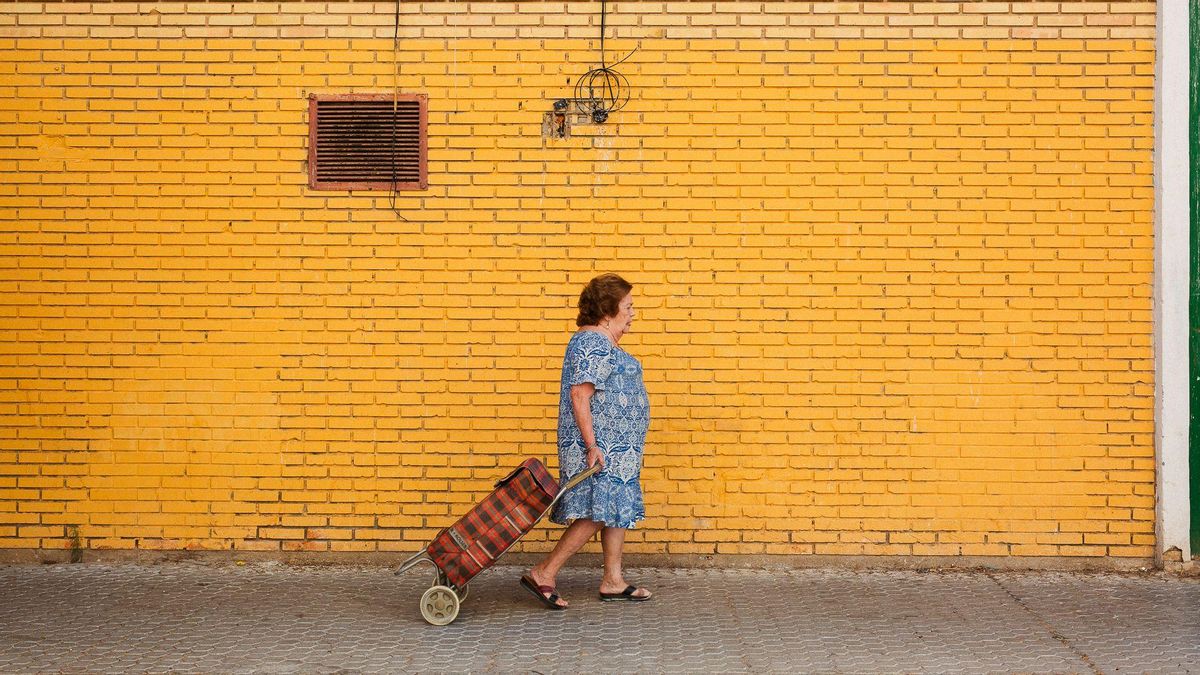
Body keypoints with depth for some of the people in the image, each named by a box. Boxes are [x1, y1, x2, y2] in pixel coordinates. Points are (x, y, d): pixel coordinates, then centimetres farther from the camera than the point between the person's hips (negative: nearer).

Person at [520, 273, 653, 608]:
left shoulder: (600, 343, 18)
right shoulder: (594, 344, -16)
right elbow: (579, 395, -23)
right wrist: (591, 445, -26)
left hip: (615, 446, 11)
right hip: (601, 447, -11)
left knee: (617, 510, 12)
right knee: (598, 513, -11)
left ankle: (613, 581, 17)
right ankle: (543, 574, -7)